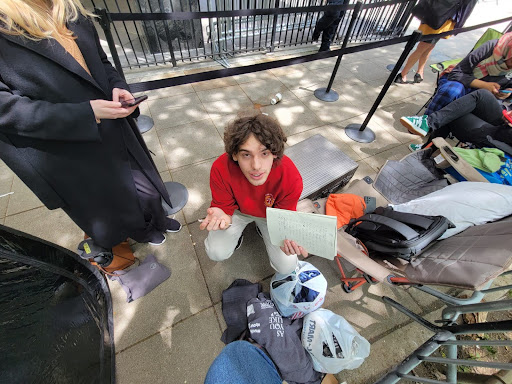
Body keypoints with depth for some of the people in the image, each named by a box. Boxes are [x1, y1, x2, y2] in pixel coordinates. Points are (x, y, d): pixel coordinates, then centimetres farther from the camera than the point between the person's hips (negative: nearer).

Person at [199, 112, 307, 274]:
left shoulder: (291, 178, -35)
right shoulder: (220, 169, -34)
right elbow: (224, 207, -21)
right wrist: (221, 216, -46)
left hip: (270, 214, 1)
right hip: (238, 209, 0)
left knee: (286, 267, -5)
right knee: (217, 253, -18)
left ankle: (261, 227, 19)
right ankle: (237, 232, 16)